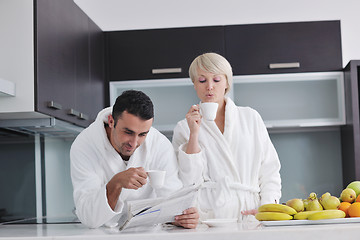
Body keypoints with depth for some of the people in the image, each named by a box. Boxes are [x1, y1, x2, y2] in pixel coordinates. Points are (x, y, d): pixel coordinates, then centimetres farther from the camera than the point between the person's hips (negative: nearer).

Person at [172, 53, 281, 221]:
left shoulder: (251, 118, 16)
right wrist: (194, 134, -6)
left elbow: (269, 169, 14)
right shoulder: (184, 128, 11)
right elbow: (190, 182, 0)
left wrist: (267, 208, -1)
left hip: (250, 215, 2)